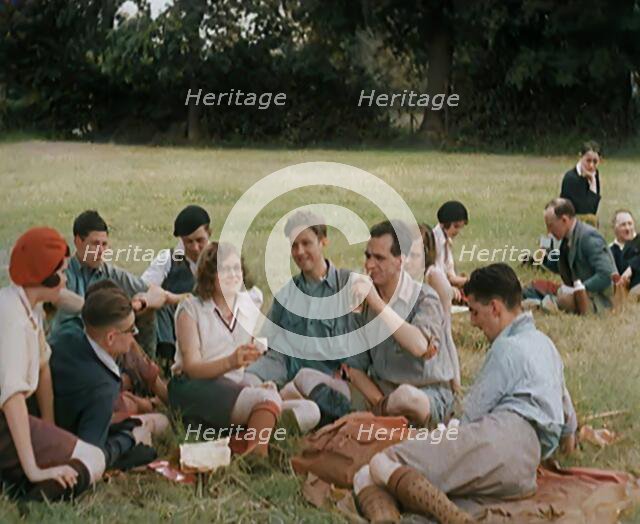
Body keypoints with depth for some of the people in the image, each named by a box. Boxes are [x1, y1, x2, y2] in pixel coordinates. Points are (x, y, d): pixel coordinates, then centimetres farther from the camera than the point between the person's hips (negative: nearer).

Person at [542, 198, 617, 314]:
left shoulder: (589, 237, -20)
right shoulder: (568, 238, 6)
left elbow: (606, 275, -27)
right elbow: (561, 268, 20)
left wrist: (578, 289, -29)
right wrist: (545, 258, 1)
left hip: (599, 299, -9)